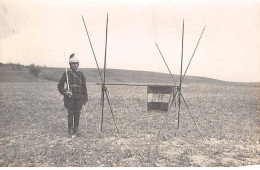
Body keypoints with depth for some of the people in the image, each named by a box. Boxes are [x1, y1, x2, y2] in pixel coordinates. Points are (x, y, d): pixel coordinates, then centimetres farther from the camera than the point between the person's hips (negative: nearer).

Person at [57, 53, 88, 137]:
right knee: (70, 114, -1)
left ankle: (76, 130, 17)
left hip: (79, 98, 2)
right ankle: (70, 131, 8)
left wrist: (85, 98, 7)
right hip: (70, 97, -2)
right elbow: (60, 85, 4)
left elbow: (84, 87, 10)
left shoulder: (81, 74, 7)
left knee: (77, 114, 6)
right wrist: (64, 92, -13)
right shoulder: (66, 73, 0)